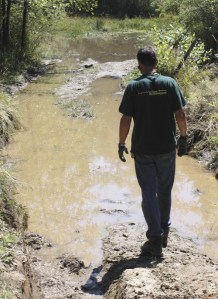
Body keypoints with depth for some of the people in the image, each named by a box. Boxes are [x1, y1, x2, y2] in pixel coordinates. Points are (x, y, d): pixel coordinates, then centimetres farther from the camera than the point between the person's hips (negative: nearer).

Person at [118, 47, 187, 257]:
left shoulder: (134, 87, -7)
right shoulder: (170, 83, -4)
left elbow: (125, 119, -8)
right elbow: (180, 115, -5)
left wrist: (121, 144, 3)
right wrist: (183, 138, 8)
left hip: (142, 149, -2)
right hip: (167, 148, 2)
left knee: (149, 193, 6)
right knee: (164, 191, 18)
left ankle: (155, 239, 4)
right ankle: (164, 232, 32)